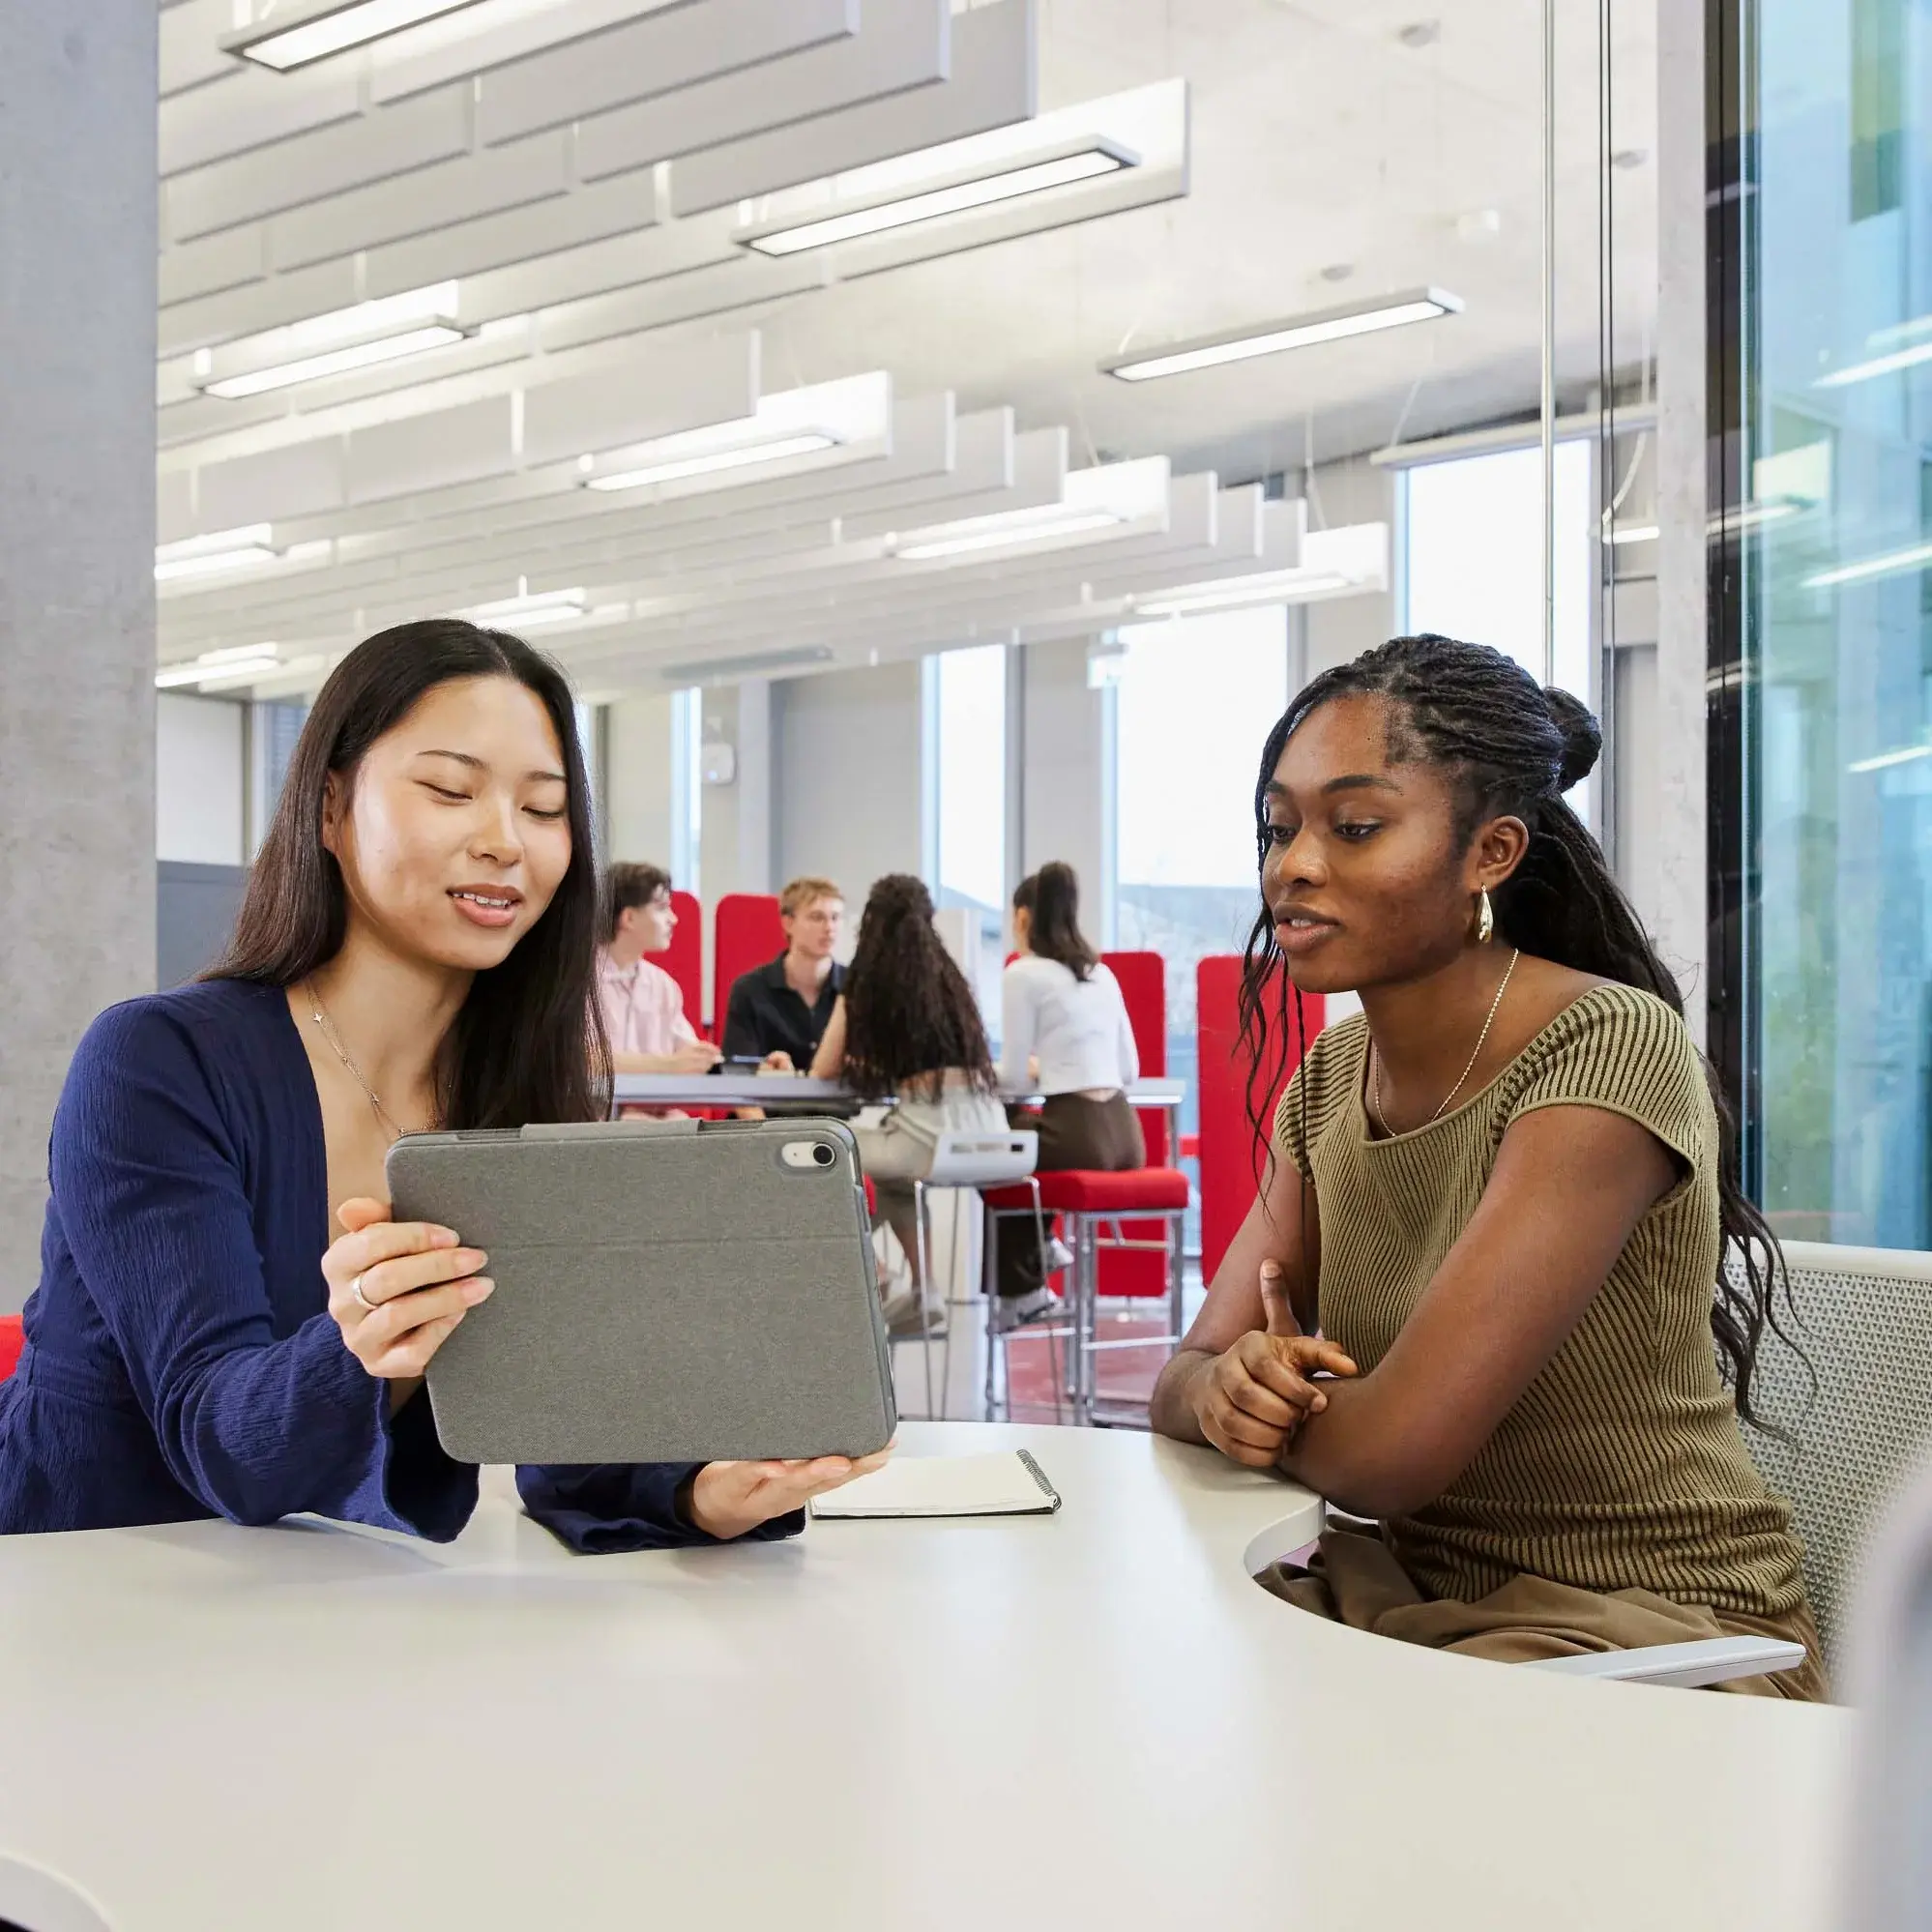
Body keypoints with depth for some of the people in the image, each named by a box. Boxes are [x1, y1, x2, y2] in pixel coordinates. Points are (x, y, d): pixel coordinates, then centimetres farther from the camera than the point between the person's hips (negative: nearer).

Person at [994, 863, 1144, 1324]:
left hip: (1077, 1137, -7)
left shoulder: (1022, 974, -4)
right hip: (1125, 1136, 7)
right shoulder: (1103, 973, 16)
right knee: (1020, 1135, 33)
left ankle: (1020, 1292, 30)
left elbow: (1014, 1079, -4)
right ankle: (1035, 1254, 33)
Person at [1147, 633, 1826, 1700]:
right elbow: (1184, 1375, 6)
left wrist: (1270, 1402, -4)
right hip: (1415, 1595, 7)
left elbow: (1394, 1450, -25)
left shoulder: (1612, 1049, -21)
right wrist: (1223, 1389, -17)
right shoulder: (1331, 1074, 5)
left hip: (1652, 1630, -6)